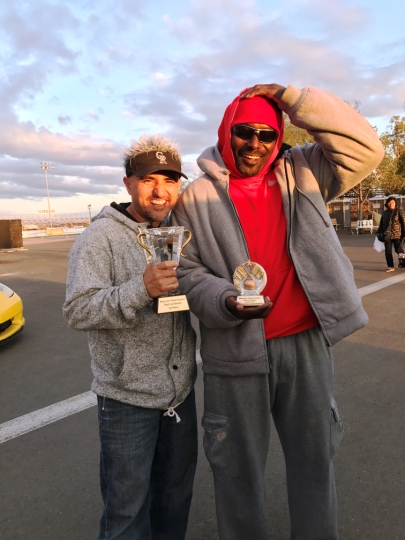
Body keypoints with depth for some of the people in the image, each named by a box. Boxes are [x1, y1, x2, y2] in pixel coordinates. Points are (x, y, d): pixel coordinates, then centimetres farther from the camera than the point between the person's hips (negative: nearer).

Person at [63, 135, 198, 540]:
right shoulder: (101, 237, -13)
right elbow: (78, 310, -20)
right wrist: (141, 289, -34)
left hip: (180, 389, 6)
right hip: (128, 396, -6)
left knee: (176, 493, 23)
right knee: (128, 506, 11)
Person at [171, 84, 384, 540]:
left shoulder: (301, 174, 6)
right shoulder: (198, 197, 0)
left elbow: (364, 149, -1)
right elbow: (187, 269, -2)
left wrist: (294, 99, -5)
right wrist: (225, 302, -21)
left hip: (305, 343, 2)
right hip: (235, 350, -1)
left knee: (314, 456, 20)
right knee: (239, 466, 15)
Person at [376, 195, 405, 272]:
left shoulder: (399, 211, -3)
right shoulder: (385, 212, 10)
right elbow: (381, 224, 17)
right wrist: (378, 232, 8)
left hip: (397, 234, -4)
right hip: (387, 235, 4)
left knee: (399, 250, -4)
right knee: (388, 251, 3)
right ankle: (390, 266, 10)